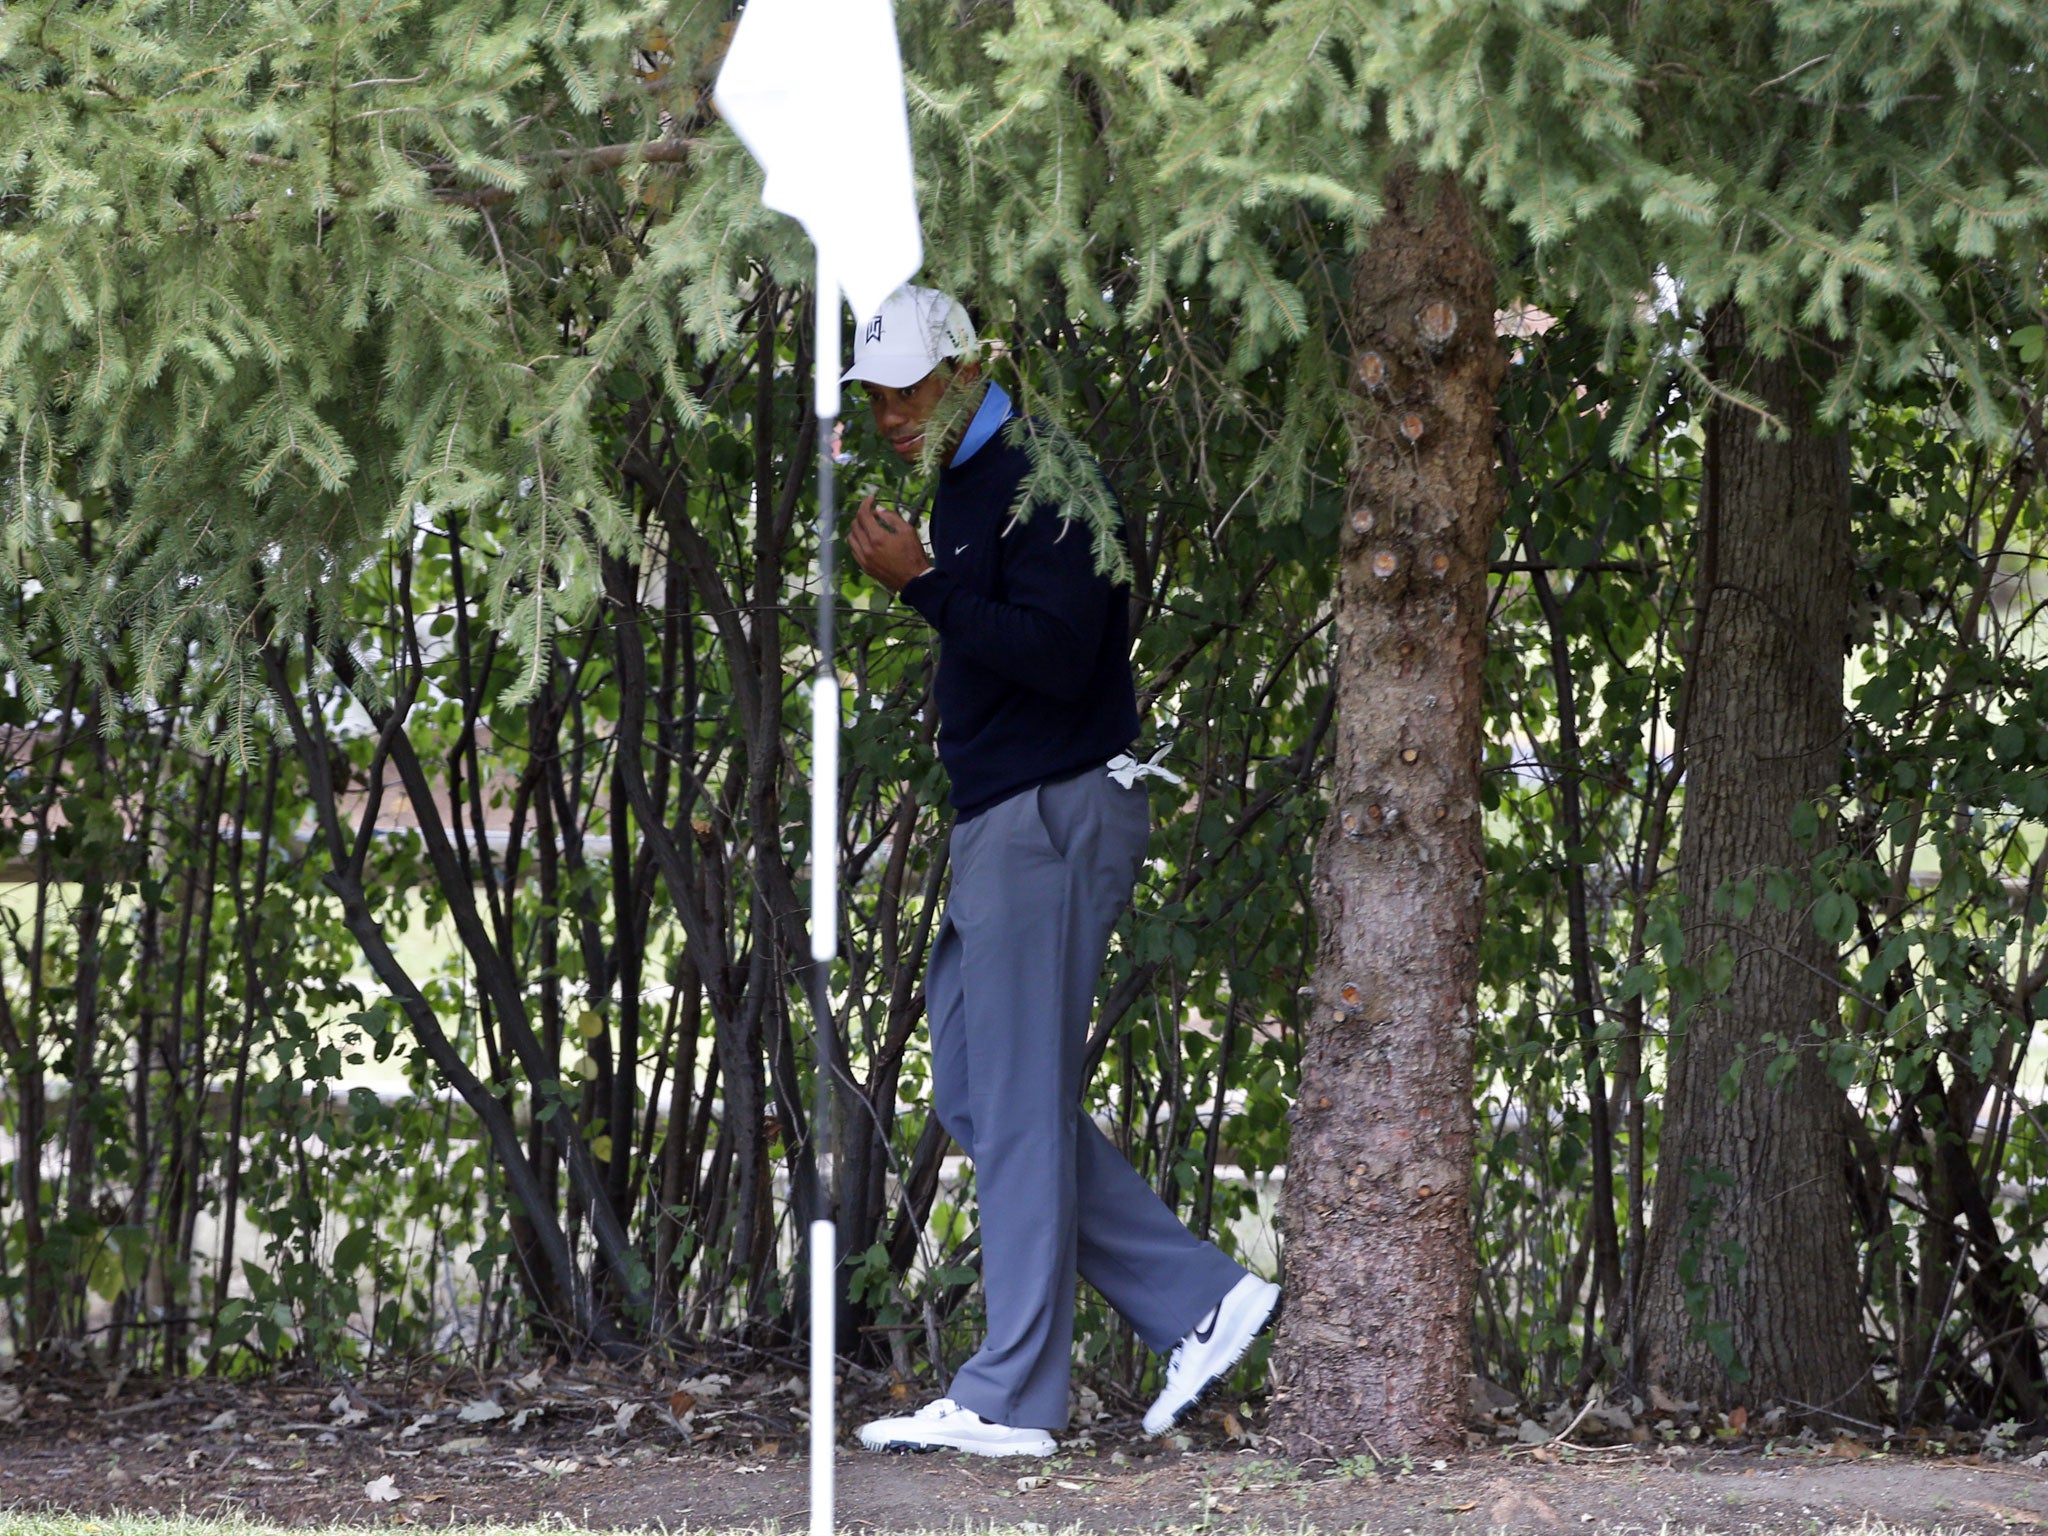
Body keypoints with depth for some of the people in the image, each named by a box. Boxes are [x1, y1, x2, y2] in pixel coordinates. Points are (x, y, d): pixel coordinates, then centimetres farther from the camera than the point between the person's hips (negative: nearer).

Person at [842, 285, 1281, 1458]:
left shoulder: (1040, 485, -14)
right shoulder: (964, 488, 18)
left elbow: (1056, 658, -24)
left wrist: (925, 583, -24)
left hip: (1055, 820, -11)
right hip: (997, 824, 11)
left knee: (1019, 1106, -8)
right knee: (979, 1093, 11)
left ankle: (1010, 1399, -4)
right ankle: (1200, 1300, 13)